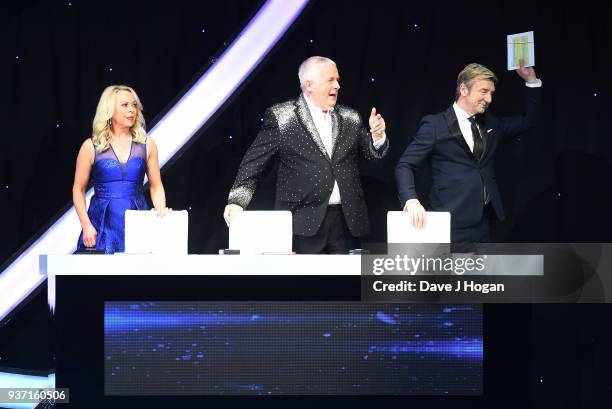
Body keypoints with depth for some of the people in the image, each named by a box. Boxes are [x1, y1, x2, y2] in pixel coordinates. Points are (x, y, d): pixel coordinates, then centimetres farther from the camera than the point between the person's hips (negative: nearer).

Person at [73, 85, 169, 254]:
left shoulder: (146, 145, 6)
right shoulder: (91, 146, 1)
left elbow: (156, 186, 11)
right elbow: (78, 190, 3)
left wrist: (161, 210, -6)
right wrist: (86, 225, -6)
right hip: (103, 225, -1)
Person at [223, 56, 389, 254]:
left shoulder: (350, 119, 14)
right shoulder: (280, 117, 0)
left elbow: (372, 154, 12)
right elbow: (253, 163, 0)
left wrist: (377, 136, -9)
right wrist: (237, 201, -9)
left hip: (347, 221, 4)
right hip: (303, 222, -4)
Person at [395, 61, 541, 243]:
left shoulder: (490, 125, 17)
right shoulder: (435, 125, -3)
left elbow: (527, 120, 26)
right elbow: (405, 165, -7)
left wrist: (531, 80, 15)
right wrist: (412, 201, -23)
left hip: (482, 223, 6)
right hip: (452, 226, -6)